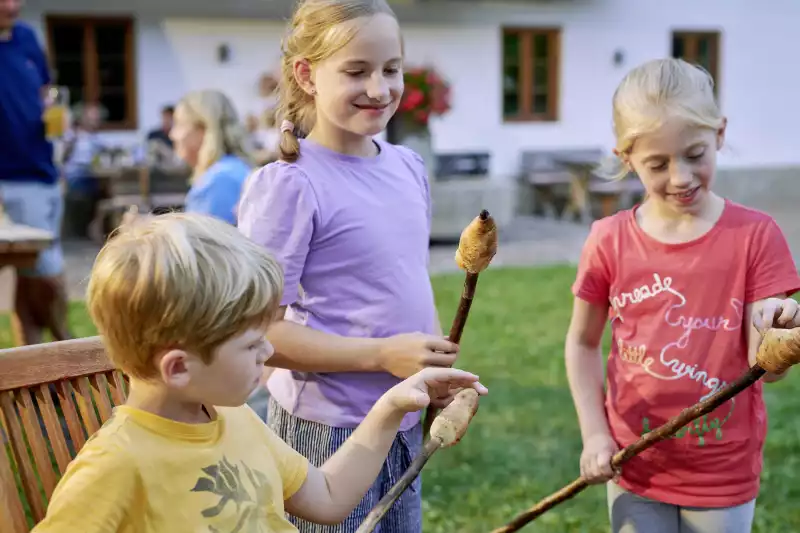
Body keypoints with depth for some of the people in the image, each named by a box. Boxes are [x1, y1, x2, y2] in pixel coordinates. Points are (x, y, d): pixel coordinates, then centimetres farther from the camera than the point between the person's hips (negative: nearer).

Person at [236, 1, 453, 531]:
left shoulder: (409, 167, 5)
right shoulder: (290, 185, -17)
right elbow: (259, 332, -18)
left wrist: (443, 375, 7)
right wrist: (383, 355, -21)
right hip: (327, 428, -7)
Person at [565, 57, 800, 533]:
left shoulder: (755, 236, -11)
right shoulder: (610, 242, -8)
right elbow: (582, 344, 4)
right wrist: (595, 435, -4)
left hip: (725, 476, -1)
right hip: (636, 469, 1)